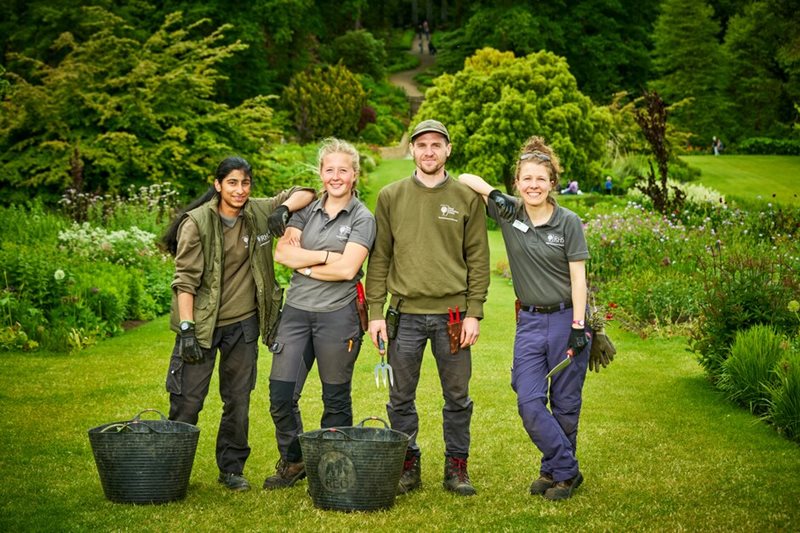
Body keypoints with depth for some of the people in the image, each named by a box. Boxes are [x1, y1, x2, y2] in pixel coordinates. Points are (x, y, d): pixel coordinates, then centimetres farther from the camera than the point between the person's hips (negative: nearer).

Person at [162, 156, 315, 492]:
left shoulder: (259, 212, 2)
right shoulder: (196, 222, -10)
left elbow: (305, 193, 10)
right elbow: (185, 279, -12)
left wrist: (283, 209, -11)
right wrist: (186, 329, -18)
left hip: (243, 324, 4)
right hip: (202, 322, -4)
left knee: (238, 401, 11)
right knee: (187, 400, -2)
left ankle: (232, 469, 23)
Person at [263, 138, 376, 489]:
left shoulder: (362, 219, -1)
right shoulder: (307, 210, 10)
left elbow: (347, 269, -14)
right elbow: (282, 253, -2)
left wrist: (304, 263, -6)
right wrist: (326, 255, -11)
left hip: (338, 314, -4)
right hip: (296, 311, 4)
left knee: (336, 398, 7)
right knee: (281, 393, 2)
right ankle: (292, 463, 21)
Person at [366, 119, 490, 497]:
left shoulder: (467, 198, 4)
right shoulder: (391, 197, 5)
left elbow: (478, 259, 3)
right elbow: (379, 258, 5)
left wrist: (474, 313, -4)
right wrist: (375, 312, -1)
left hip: (452, 314, 0)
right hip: (405, 314, 1)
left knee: (457, 397, 7)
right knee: (401, 398, 7)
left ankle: (456, 466, 19)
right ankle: (408, 465, 21)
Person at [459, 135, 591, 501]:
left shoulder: (568, 222, -3)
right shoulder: (508, 213, 2)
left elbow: (578, 277, -5)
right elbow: (464, 179, 4)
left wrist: (578, 326, -12)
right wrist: (493, 193, -12)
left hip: (565, 318, -2)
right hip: (529, 322, 2)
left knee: (565, 403, 5)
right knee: (529, 403, -6)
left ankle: (557, 470, 22)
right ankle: (565, 470, 7)